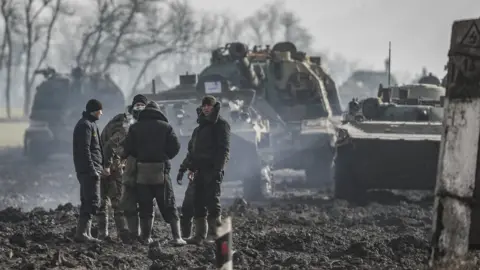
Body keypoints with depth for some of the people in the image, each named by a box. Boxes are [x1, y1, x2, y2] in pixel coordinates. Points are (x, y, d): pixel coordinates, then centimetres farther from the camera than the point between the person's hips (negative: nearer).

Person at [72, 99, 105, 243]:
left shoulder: (89, 124, 20)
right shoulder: (86, 125, -12)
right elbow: (84, 150, -20)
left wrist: (97, 168, 21)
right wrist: (92, 170, -22)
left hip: (87, 171, 11)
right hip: (89, 170, -11)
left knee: (87, 202, 11)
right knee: (92, 202, -12)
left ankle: (86, 233, 14)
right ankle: (82, 233, -15)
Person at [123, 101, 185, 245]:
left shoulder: (135, 127, 4)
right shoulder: (165, 126, 3)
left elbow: (128, 148, -2)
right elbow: (175, 146, -3)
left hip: (142, 170, 1)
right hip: (160, 170, -1)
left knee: (145, 206, 7)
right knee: (168, 206, 3)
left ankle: (146, 237, 4)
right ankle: (177, 237, -4)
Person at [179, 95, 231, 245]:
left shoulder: (221, 125, -1)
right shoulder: (200, 127, 22)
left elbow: (224, 148, -10)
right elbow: (192, 148, 24)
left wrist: (218, 168, -18)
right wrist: (191, 168, 14)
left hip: (213, 170, -8)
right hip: (200, 170, 8)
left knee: (212, 200, -12)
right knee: (198, 202, 4)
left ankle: (215, 234, -11)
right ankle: (200, 235, 6)